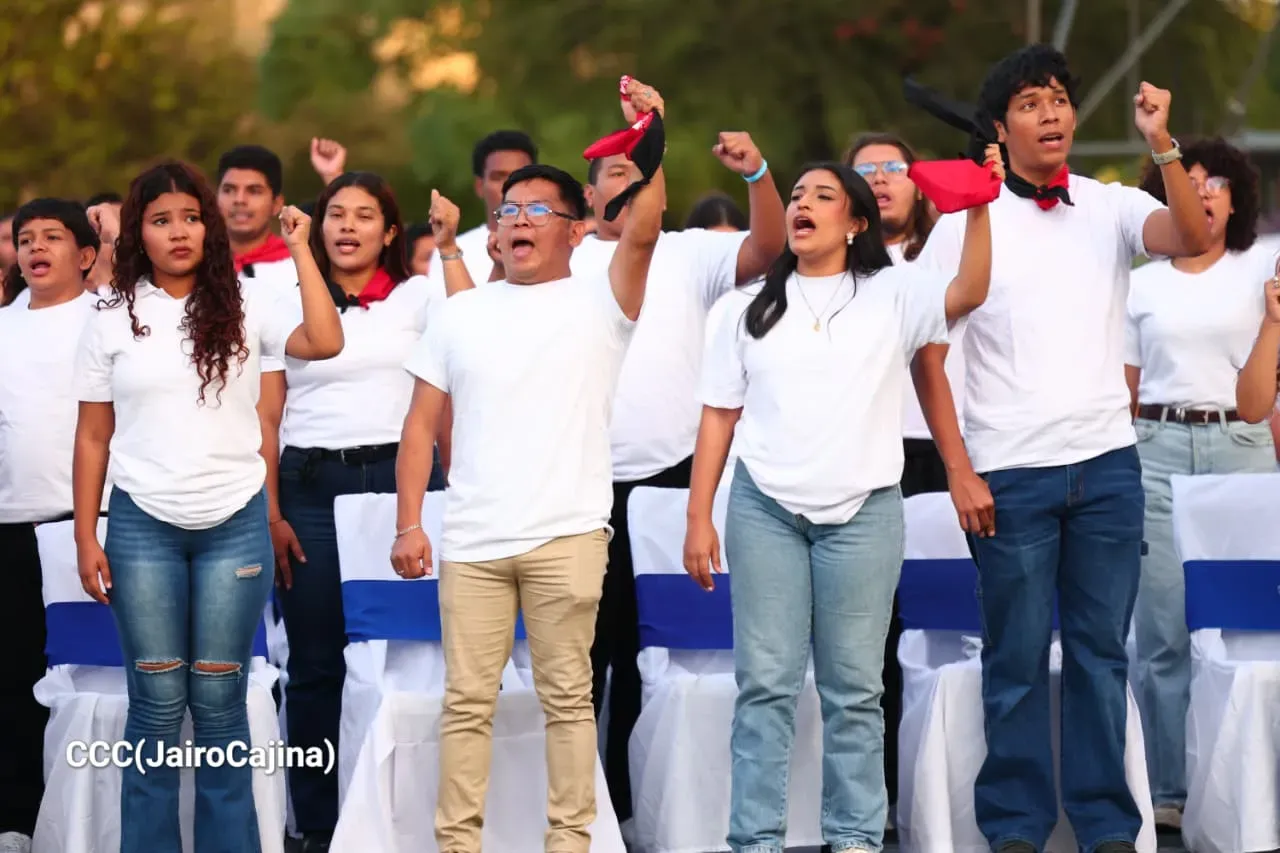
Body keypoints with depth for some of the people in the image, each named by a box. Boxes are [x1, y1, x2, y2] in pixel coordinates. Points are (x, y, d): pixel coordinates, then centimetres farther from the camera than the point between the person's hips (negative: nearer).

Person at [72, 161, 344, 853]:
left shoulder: (242, 310, 4)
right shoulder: (113, 322, 4)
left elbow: (324, 343, -14)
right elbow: (92, 437, 6)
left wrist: (300, 251, -10)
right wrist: (85, 539, 0)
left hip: (235, 525, 0)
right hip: (142, 527, 0)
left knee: (219, 699, 3)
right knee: (157, 701, 1)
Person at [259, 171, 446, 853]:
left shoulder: (418, 298, 9)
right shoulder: (289, 309, 12)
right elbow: (265, 418, 8)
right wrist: (270, 514, 1)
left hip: (399, 478, -1)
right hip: (309, 487, 1)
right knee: (316, 660, 0)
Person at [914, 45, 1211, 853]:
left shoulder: (1111, 208, 5)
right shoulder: (966, 221, 0)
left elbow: (1193, 238, -15)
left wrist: (1162, 145, -26)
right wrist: (959, 470, -6)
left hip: (1107, 462, 2)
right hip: (1011, 473, -2)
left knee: (1103, 651, 7)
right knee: (1018, 657, 3)